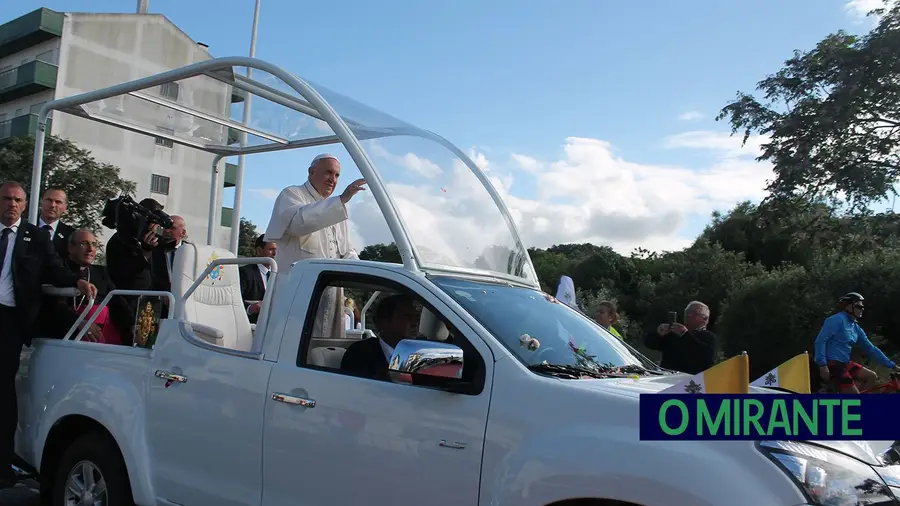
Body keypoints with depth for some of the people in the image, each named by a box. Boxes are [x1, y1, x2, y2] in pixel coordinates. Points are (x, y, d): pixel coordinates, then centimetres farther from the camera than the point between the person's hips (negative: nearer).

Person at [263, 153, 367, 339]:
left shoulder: (335, 209, 25)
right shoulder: (291, 195, 3)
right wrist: (342, 199, -26)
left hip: (332, 292, 7)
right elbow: (298, 221, -21)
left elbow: (346, 251, 28)